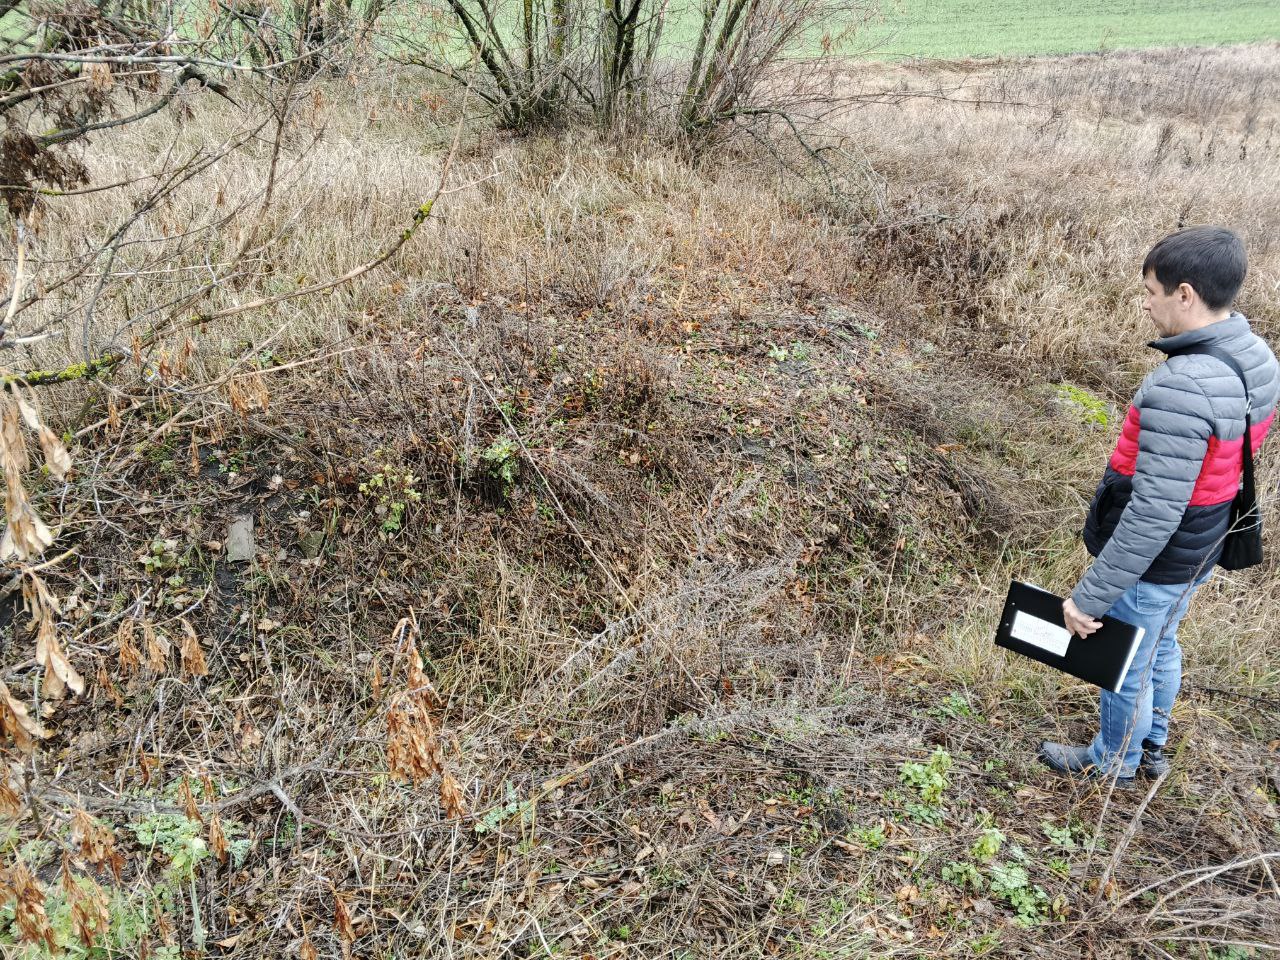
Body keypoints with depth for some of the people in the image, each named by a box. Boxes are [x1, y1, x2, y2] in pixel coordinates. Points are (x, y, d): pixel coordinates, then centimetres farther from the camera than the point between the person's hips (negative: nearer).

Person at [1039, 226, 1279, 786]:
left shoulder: (1180, 388, -34)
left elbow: (1153, 514, -33)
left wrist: (1090, 596, -25)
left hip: (1151, 564, -9)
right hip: (1200, 552, 9)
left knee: (1125, 664, 14)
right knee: (1160, 647, 28)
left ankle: (1113, 763, 38)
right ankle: (1151, 748, 50)